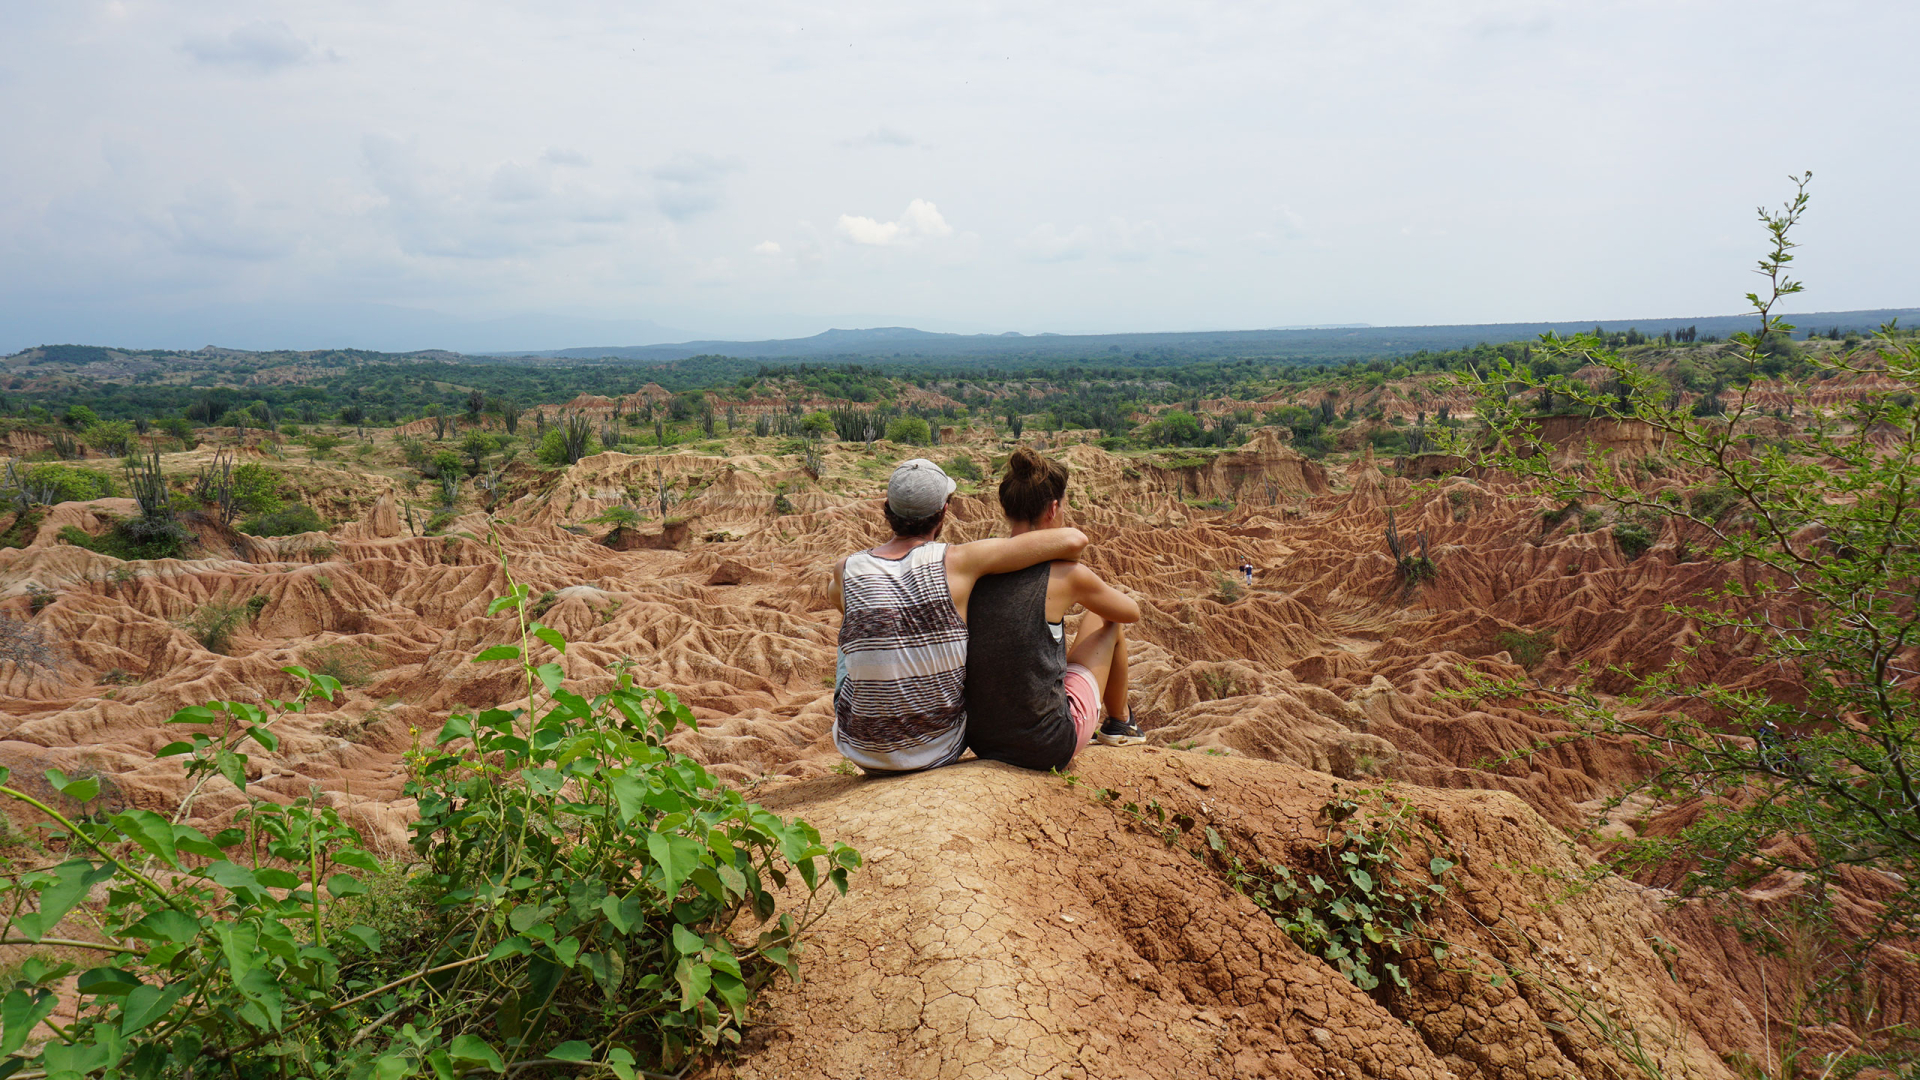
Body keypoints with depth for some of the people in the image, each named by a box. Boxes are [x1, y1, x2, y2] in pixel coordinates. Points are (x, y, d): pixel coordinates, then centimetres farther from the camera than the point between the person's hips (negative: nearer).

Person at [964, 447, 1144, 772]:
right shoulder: (1065, 574, -13)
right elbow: (1132, 612, 7)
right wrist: (1097, 594, 27)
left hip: (979, 740, 5)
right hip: (1048, 747, -5)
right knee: (1109, 621, 16)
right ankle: (1119, 723, 39)